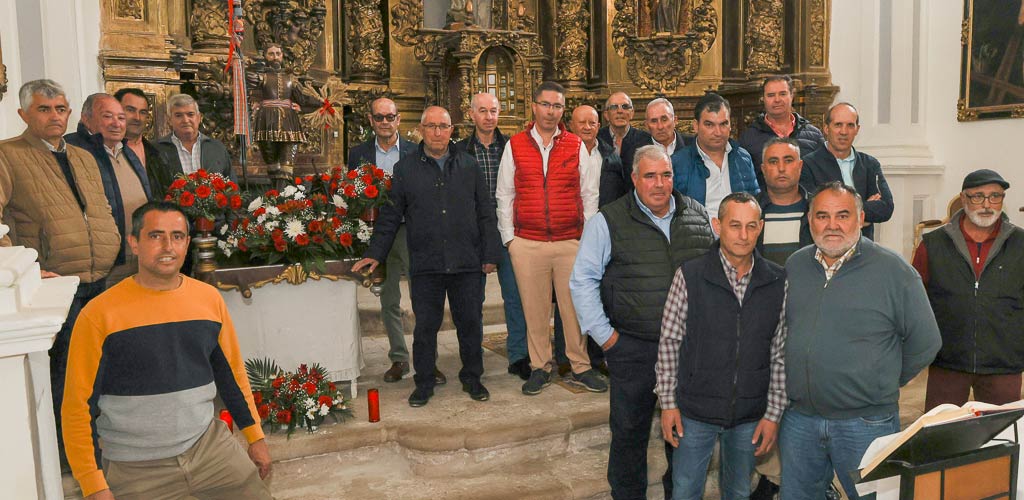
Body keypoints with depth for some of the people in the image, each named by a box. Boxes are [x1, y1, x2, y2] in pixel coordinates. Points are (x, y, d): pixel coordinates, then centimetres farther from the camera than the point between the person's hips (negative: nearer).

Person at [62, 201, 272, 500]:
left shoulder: (209, 299, 0)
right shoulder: (99, 315, -12)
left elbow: (231, 373, 9)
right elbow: (79, 405, -8)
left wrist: (255, 437, 11)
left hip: (207, 444, 3)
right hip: (134, 466, -3)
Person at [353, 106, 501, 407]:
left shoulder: (468, 166, 8)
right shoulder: (404, 169, 6)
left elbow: (485, 213, 9)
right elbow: (390, 216, 8)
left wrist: (490, 255, 4)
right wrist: (375, 254, 3)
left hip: (467, 263, 1)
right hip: (425, 265, -1)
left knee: (470, 324, 9)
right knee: (425, 327, 6)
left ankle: (472, 378, 26)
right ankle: (424, 383, 22)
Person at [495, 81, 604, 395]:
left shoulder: (577, 146, 8)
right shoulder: (515, 146, 7)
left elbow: (590, 195, 9)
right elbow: (504, 196, 8)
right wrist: (508, 237, 2)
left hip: (571, 241, 0)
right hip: (527, 243, 0)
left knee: (575, 306, 3)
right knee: (534, 308, 5)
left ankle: (581, 366, 17)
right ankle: (540, 368, 18)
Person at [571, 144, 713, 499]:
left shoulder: (697, 215, 5)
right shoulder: (608, 221, -6)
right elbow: (582, 281, -5)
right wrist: (604, 334, -8)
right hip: (633, 348, -3)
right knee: (630, 432, 10)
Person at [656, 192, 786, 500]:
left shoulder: (778, 283, -4)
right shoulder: (689, 276, -10)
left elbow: (780, 353, 1)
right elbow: (669, 342, -5)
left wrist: (774, 414, -1)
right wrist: (668, 403, -5)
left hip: (751, 416, 2)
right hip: (695, 412, -2)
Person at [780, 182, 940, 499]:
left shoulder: (893, 270, -9)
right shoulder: (795, 266, 5)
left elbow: (924, 342, -2)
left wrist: (884, 384, 5)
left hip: (866, 423, -4)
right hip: (799, 419, 4)